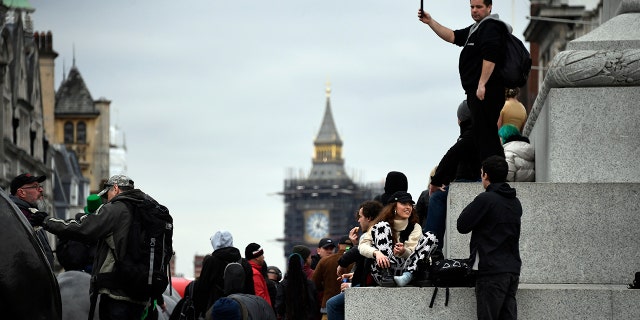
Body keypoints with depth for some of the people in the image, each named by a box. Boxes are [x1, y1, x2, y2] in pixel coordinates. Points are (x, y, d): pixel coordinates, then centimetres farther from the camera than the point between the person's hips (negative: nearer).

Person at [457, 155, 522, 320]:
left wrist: (470, 207, 11)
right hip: (512, 269, 7)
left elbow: (462, 226, -6)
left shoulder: (485, 200, -10)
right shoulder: (515, 203, 13)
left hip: (491, 270, -7)